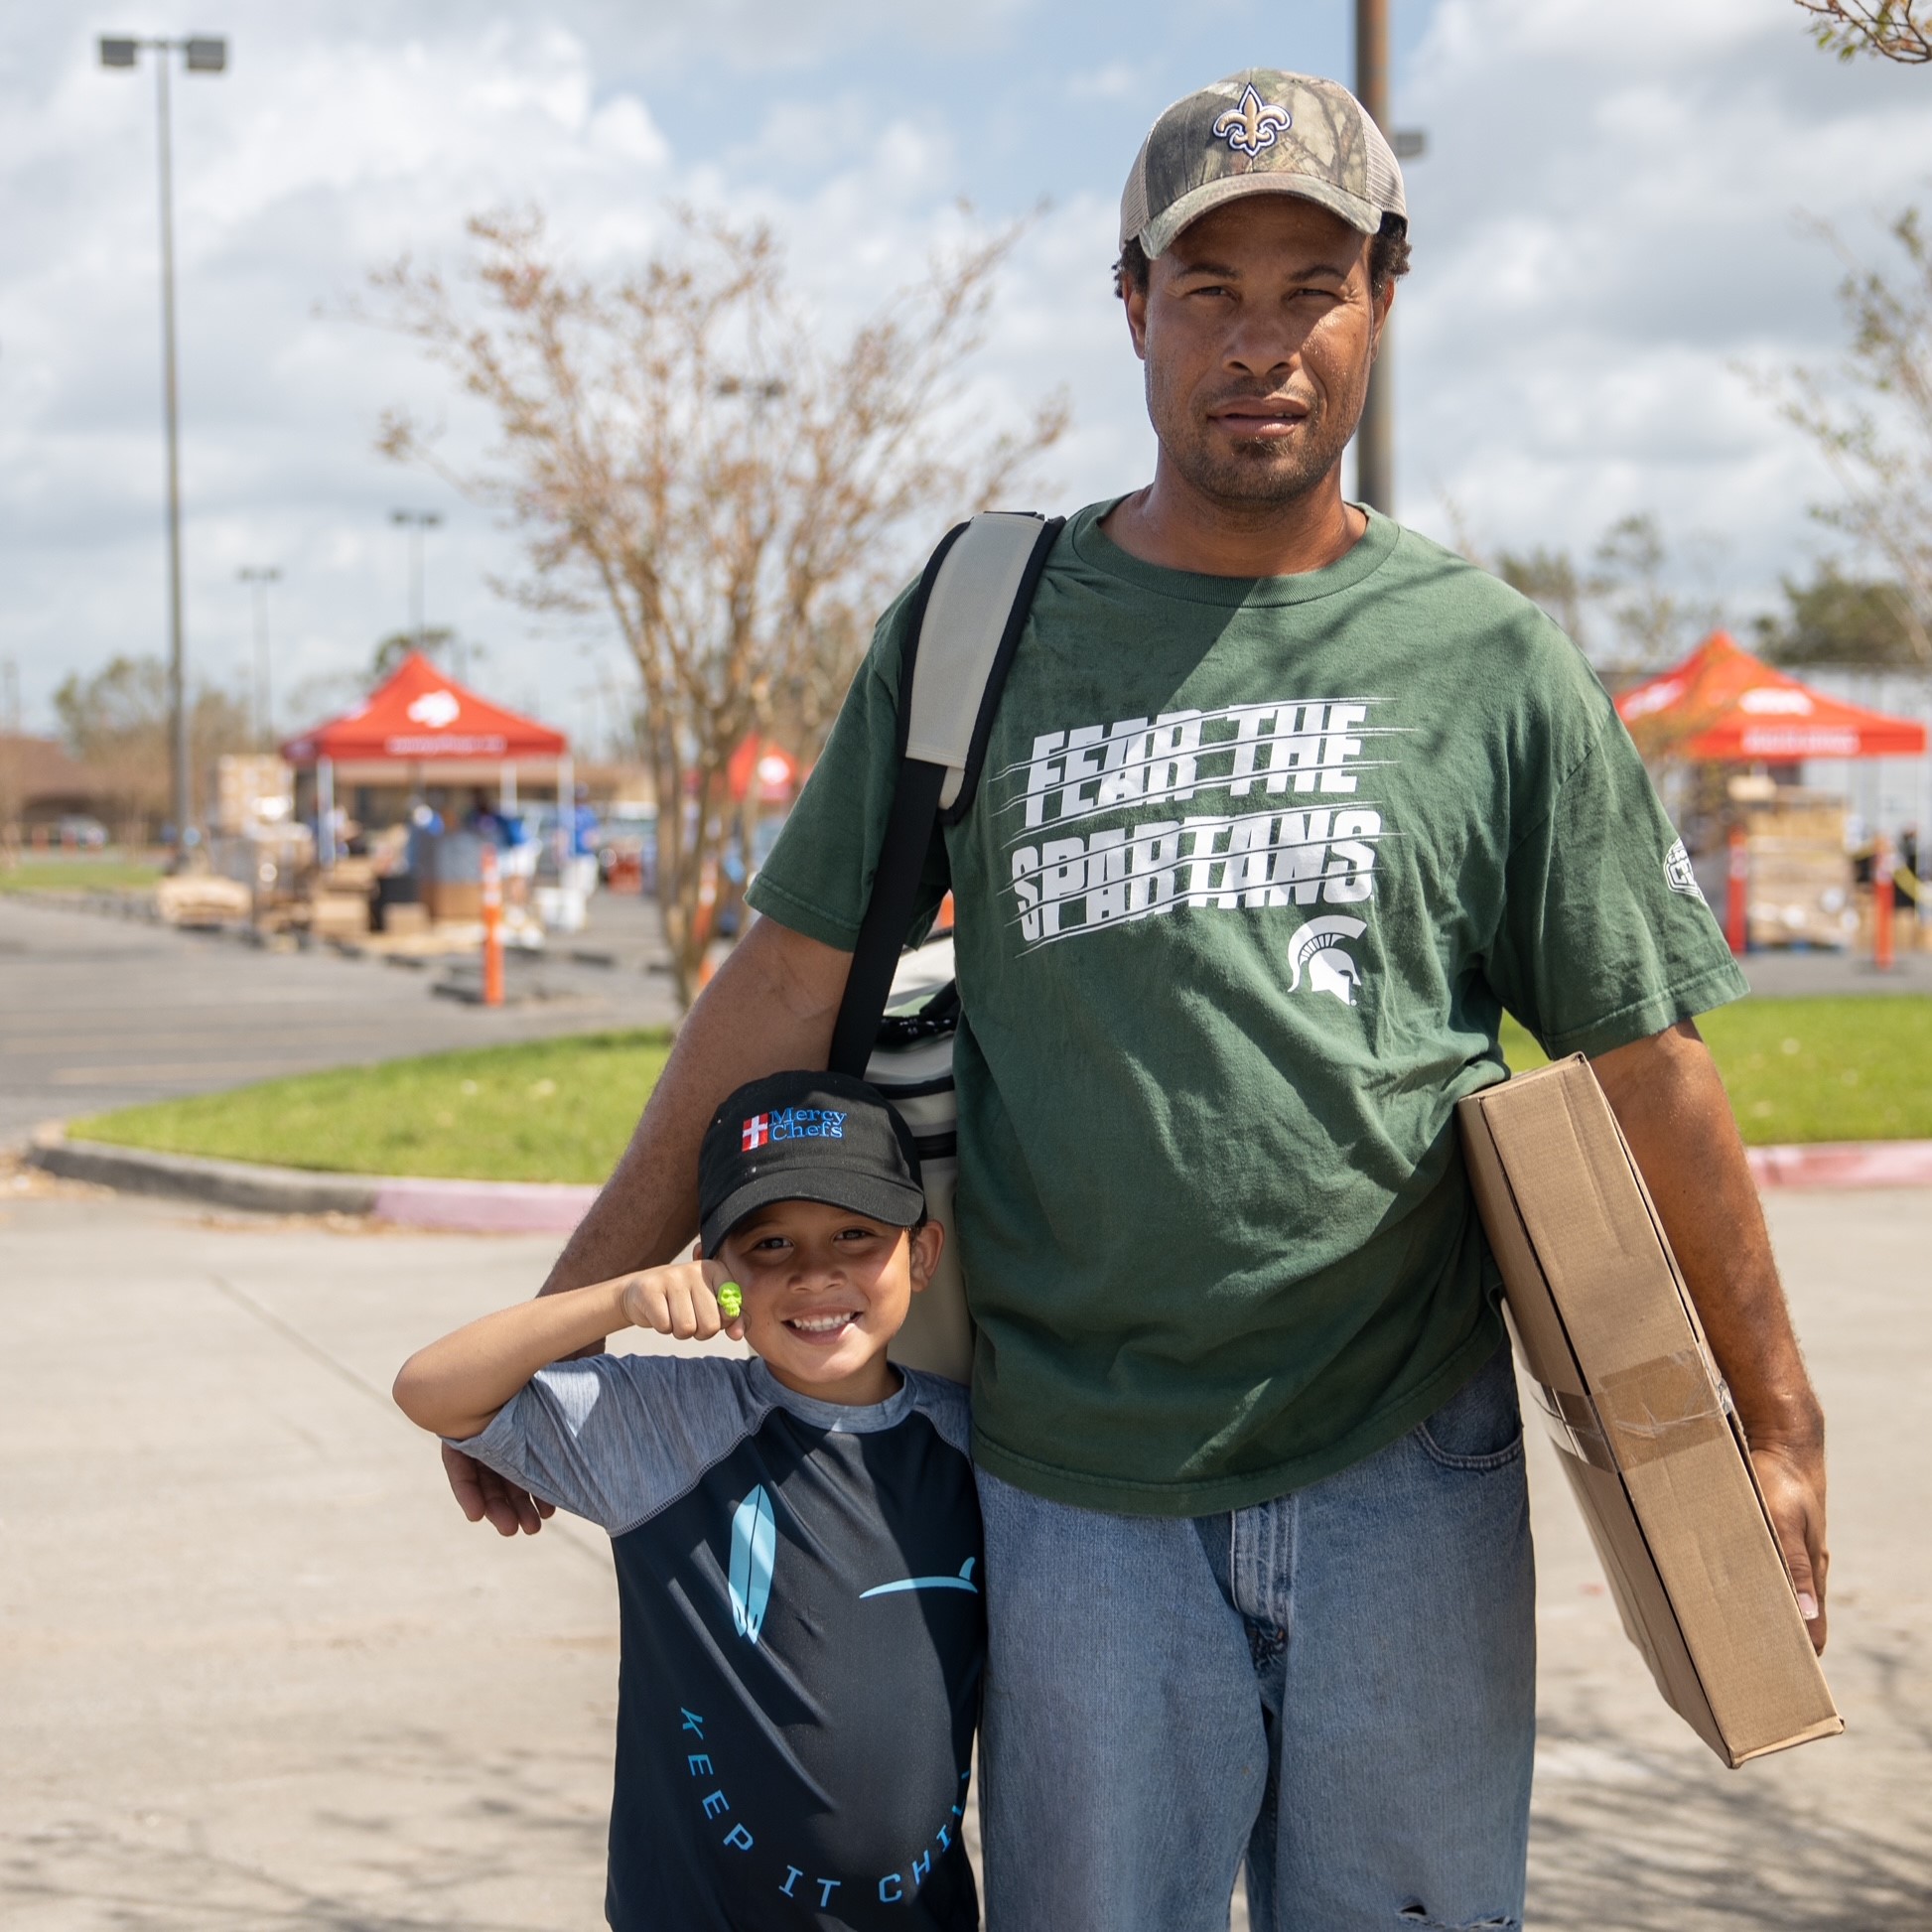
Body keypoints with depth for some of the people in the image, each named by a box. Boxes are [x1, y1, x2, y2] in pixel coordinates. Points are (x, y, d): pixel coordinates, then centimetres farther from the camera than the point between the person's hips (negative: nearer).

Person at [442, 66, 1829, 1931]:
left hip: (1407, 1476, 0)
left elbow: (1641, 1060, 5)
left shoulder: (1491, 661, 2)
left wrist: (1777, 1422, 8)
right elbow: (786, 989, 6)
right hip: (1080, 1487, 0)